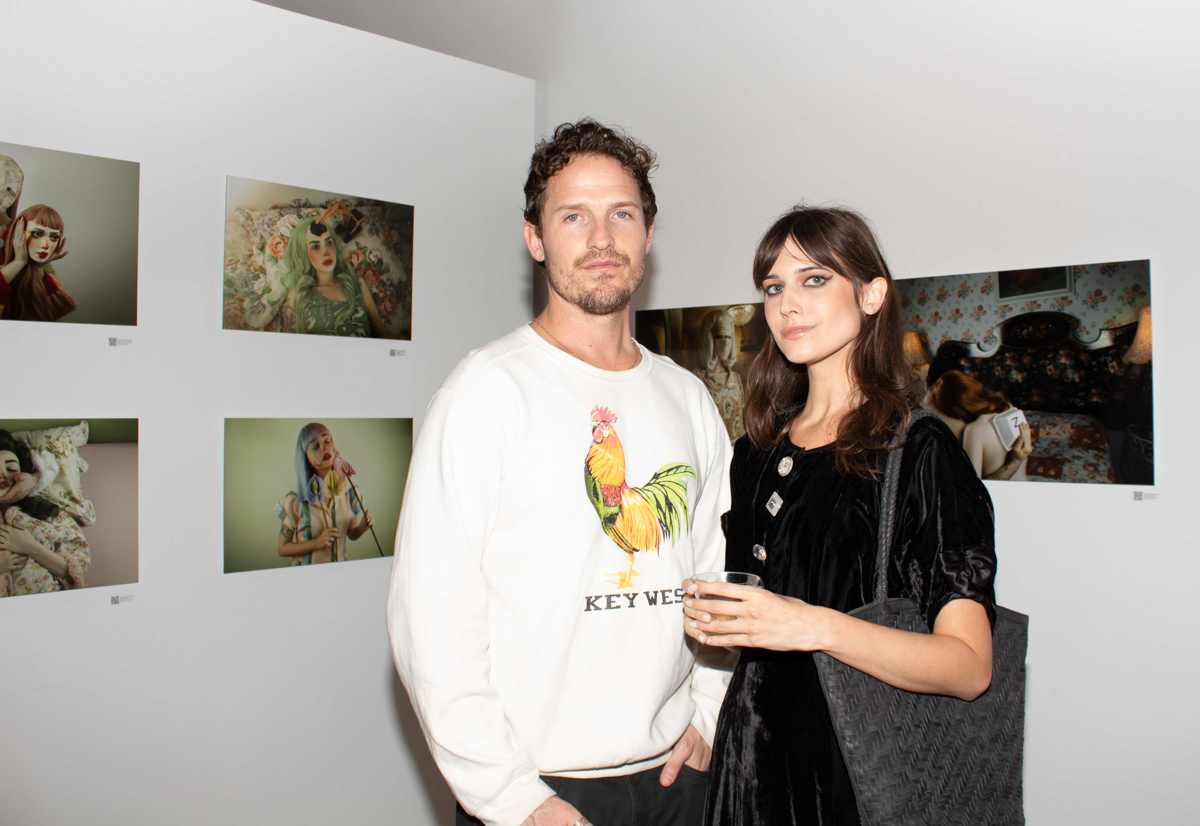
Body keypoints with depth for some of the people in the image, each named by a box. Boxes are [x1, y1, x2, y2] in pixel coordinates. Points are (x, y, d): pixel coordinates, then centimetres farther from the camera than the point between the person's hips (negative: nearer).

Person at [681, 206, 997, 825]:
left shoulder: (919, 450, -12)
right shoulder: (755, 454, 7)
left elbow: (969, 667, -18)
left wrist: (816, 626, -30)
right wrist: (706, 616, -2)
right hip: (754, 749, 6)